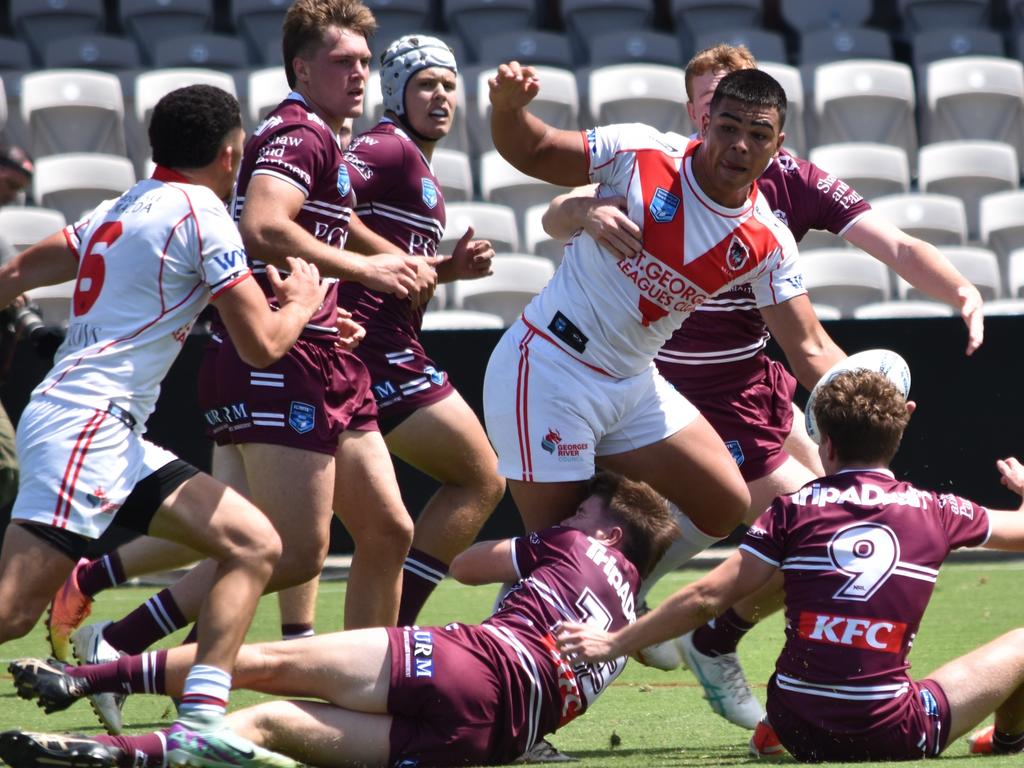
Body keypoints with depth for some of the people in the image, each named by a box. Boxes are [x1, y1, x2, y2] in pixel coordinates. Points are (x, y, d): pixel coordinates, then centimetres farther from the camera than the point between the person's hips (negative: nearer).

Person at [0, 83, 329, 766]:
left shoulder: (119, 210, 19)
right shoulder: (200, 212, -6)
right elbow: (262, 345, -6)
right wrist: (301, 302, 13)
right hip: (87, 423, -9)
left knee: (255, 545, 3)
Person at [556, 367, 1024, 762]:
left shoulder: (794, 509, 1)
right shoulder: (935, 512, 3)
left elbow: (707, 598, -2)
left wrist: (613, 643, 6)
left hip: (798, 733, 2)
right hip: (894, 737, -2)